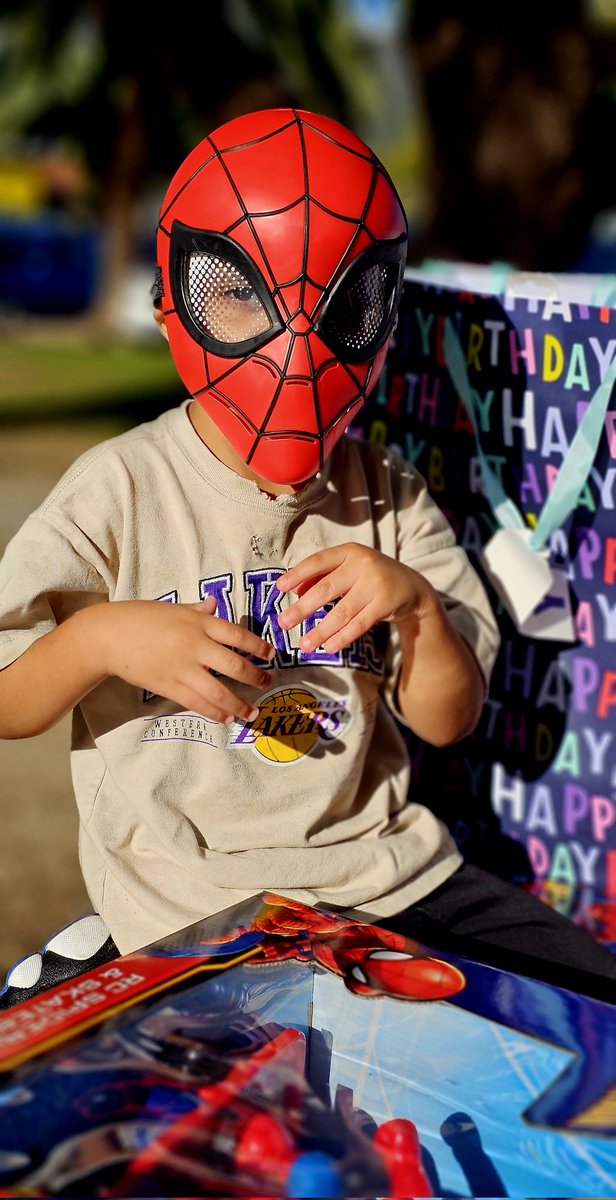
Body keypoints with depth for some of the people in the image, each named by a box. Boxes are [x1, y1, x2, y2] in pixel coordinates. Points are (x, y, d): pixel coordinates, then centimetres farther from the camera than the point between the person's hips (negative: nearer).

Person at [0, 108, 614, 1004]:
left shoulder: (386, 495, 6)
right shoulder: (121, 491, -5)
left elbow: (450, 720, 7)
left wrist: (417, 604, -12)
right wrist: (99, 639, -22)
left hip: (390, 864, 4)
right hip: (196, 902, -4)